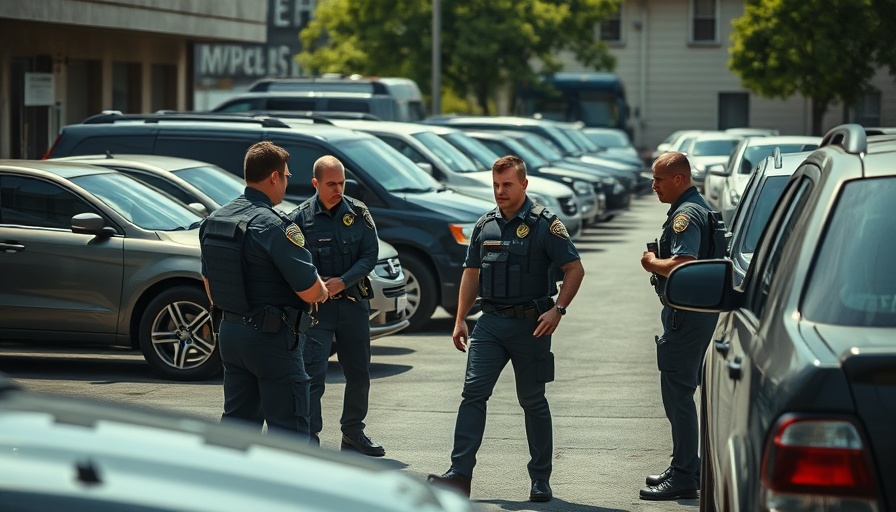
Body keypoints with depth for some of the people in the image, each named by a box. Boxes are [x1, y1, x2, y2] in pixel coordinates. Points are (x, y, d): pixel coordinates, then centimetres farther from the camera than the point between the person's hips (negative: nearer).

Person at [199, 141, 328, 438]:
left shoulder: (214, 220, 7)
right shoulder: (273, 226, -19)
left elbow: (209, 281, 19)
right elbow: (310, 291, -19)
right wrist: (323, 292, 3)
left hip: (229, 332, 8)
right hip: (271, 336, -8)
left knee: (237, 420, 15)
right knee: (288, 428, -2)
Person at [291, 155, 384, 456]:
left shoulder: (358, 213, 4)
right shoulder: (301, 218, -4)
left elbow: (370, 255, 0)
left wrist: (342, 281, -13)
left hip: (354, 303, 4)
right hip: (316, 306, -4)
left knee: (359, 374, 12)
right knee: (313, 374, -10)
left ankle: (353, 434, 28)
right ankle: (310, 438, -8)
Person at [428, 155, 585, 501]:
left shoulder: (545, 225, -5)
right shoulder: (485, 226, 10)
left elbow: (574, 269, -5)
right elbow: (471, 273, 17)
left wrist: (558, 309, -16)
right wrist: (460, 319, 11)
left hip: (530, 325, -4)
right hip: (490, 322, 4)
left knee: (532, 401, 5)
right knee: (473, 392, -8)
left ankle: (541, 479, 14)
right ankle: (460, 473, -11)